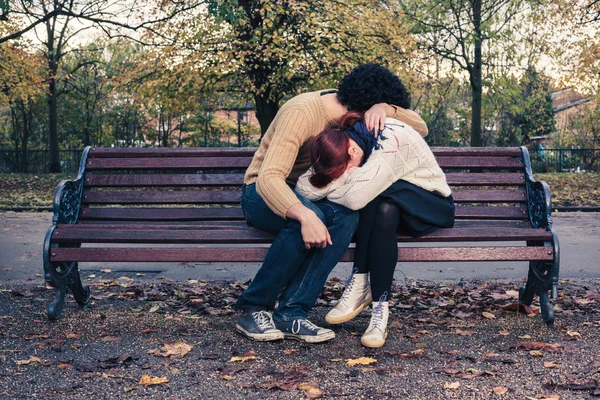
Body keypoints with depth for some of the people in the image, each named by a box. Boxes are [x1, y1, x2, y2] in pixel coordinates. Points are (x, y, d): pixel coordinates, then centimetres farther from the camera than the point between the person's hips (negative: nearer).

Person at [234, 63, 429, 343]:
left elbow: (420, 128, -2)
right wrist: (305, 215, -50)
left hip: (307, 194, 6)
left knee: (346, 216, -29)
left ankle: (290, 314, -27)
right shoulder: (302, 113, -23)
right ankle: (252, 309, -21)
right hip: (263, 193, -6)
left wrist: (385, 108, -22)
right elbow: (268, 177, -34)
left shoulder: (350, 111, -1)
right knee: (309, 219, -39)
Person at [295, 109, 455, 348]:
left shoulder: (391, 140, -31)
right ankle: (372, 299, -28)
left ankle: (366, 292, -26)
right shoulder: (338, 147, -11)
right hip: (390, 203, 5)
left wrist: (328, 189, -20)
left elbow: (356, 198, -40)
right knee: (383, 210, -33)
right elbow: (303, 190, -21)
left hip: (430, 201, -5)